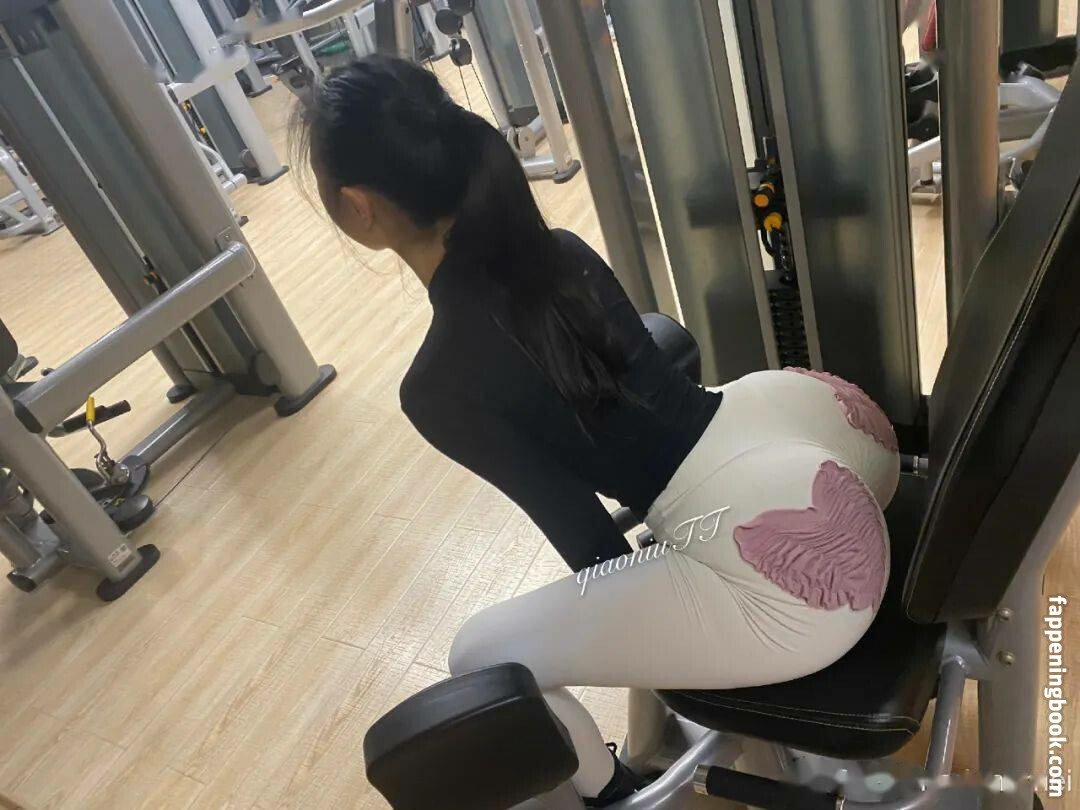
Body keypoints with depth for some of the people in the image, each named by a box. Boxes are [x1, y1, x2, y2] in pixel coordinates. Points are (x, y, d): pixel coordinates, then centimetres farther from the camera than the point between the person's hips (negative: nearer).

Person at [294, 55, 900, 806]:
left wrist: (621, 625, 17)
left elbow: (582, 531, -7)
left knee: (483, 658, 6)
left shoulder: (439, 387, -16)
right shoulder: (560, 249, 4)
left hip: (799, 574, -8)